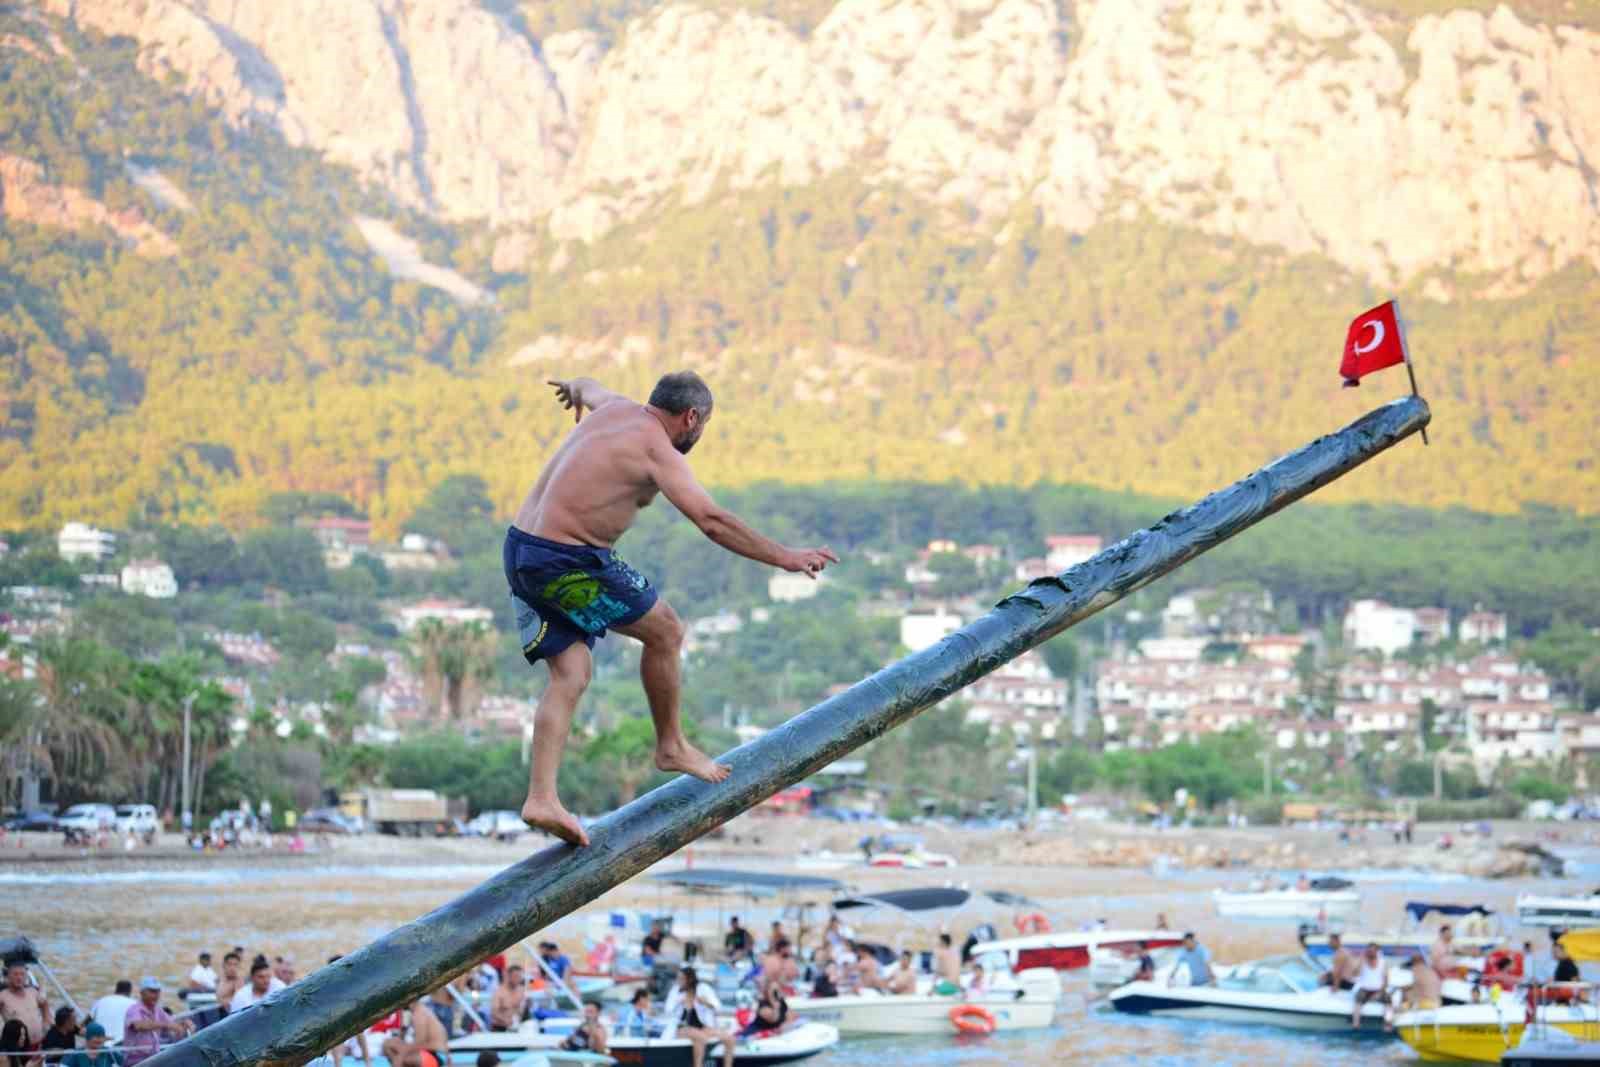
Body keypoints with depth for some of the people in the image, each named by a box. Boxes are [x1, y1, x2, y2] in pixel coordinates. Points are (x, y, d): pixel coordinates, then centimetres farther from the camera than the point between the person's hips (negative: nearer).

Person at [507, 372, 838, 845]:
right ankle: (671, 746, 21)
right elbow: (712, 521, -19)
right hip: (567, 563, -9)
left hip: (521, 551, 9)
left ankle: (541, 797, -1)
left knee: (571, 672, 8)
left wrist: (575, 388, 65)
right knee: (665, 632, 5)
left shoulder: (616, 408, 14)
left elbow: (588, 389, 40)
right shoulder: (657, 450, -11)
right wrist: (785, 557, -16)